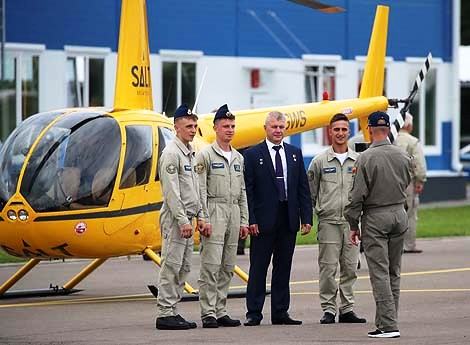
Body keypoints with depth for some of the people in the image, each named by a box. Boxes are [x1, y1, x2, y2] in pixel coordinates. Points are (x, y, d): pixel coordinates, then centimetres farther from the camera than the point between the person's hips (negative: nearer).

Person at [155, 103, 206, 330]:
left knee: (183, 267, 10)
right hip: (175, 218, -10)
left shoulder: (190, 154, 18)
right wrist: (183, 220, -20)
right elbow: (171, 191, -18)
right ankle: (164, 314, -8)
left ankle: (172, 312, 13)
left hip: (187, 218, 10)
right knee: (171, 265, -9)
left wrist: (200, 216, 15)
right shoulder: (171, 153, -12)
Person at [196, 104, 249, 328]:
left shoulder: (238, 158, 16)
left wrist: (244, 221, 12)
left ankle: (221, 312, 11)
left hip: (234, 214, 7)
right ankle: (208, 314, -9)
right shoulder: (205, 155, -4)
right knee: (211, 266, -10)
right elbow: (200, 190, -9)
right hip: (214, 211, -7)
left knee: (227, 268, 7)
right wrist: (204, 220, -16)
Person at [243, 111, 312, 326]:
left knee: (283, 268, 8)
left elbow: (303, 188, 11)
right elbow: (247, 190, -4)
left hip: (288, 220, 4)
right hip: (263, 220, -4)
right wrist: (251, 220, -12)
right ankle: (254, 313, 2)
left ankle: (280, 313, 13)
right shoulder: (252, 155, 0)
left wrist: (306, 218, 3)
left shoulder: (295, 154, 12)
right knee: (258, 268, -1)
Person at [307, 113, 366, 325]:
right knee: (328, 268, -3)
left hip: (351, 222, 2)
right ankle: (328, 309, 2)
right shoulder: (320, 162, 3)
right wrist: (316, 212, 4)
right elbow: (310, 192, 8)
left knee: (349, 267, 4)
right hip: (328, 222, -2)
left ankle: (347, 309, 10)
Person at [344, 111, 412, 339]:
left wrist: (353, 225, -3)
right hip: (399, 214, 5)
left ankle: (388, 325, -10)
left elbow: (357, 195, -12)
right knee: (393, 273, 13)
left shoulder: (366, 158, -14)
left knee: (380, 273, -5)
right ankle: (387, 321, 18)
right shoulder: (403, 156, 2)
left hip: (375, 218, -5)